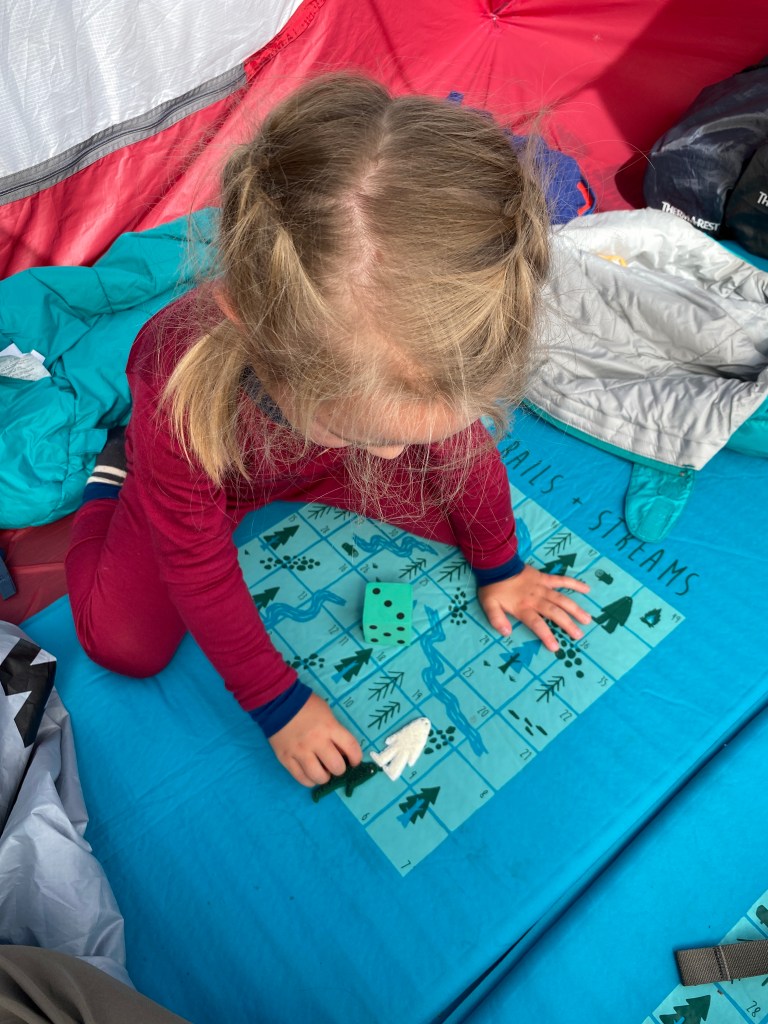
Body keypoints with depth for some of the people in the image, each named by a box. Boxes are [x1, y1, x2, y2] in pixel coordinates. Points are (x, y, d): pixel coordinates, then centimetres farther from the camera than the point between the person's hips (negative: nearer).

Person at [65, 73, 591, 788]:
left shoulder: (426, 348, -36)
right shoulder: (180, 393, -44)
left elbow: (463, 445, -14)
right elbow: (197, 569, -28)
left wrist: (498, 569, 0)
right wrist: (275, 701, -19)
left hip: (321, 460, 3)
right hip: (211, 468, -3)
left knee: (451, 508, -3)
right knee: (125, 644, -9)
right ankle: (115, 479, 18)